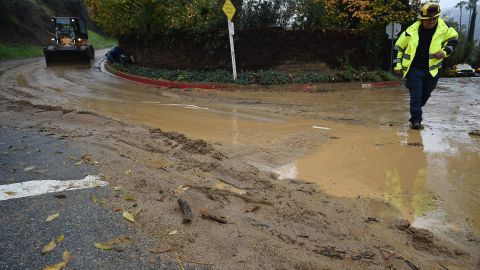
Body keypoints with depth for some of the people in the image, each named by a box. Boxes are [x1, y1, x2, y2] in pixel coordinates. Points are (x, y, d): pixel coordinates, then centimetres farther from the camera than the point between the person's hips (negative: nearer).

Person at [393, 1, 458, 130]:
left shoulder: (443, 29, -5)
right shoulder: (412, 31, -10)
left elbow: (453, 38, 13)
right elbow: (399, 46, 1)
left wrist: (445, 51, -5)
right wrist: (398, 65, 0)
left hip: (432, 70, 3)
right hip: (414, 69, -3)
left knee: (425, 94, 15)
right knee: (416, 95, -9)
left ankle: (415, 113, 37)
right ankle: (416, 120, -6)